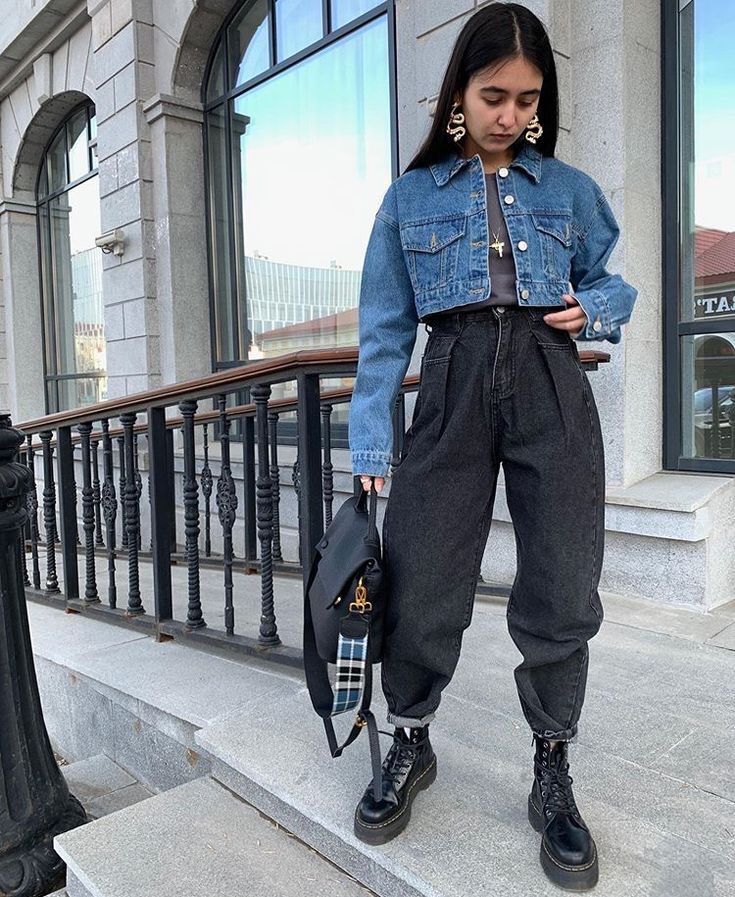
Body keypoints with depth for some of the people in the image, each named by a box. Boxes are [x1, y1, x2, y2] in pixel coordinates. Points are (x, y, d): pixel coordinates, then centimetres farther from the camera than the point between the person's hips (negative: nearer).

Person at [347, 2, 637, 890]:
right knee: (420, 583, 0)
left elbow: (611, 282, 21)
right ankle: (410, 745, 28)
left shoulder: (571, 190, 12)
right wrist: (370, 445, -2)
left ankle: (552, 774, 23)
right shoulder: (410, 196, 9)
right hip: (452, 390, 0)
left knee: (560, 591, 1)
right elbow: (385, 327, 5)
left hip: (553, 390, 1)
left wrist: (593, 310, -4)